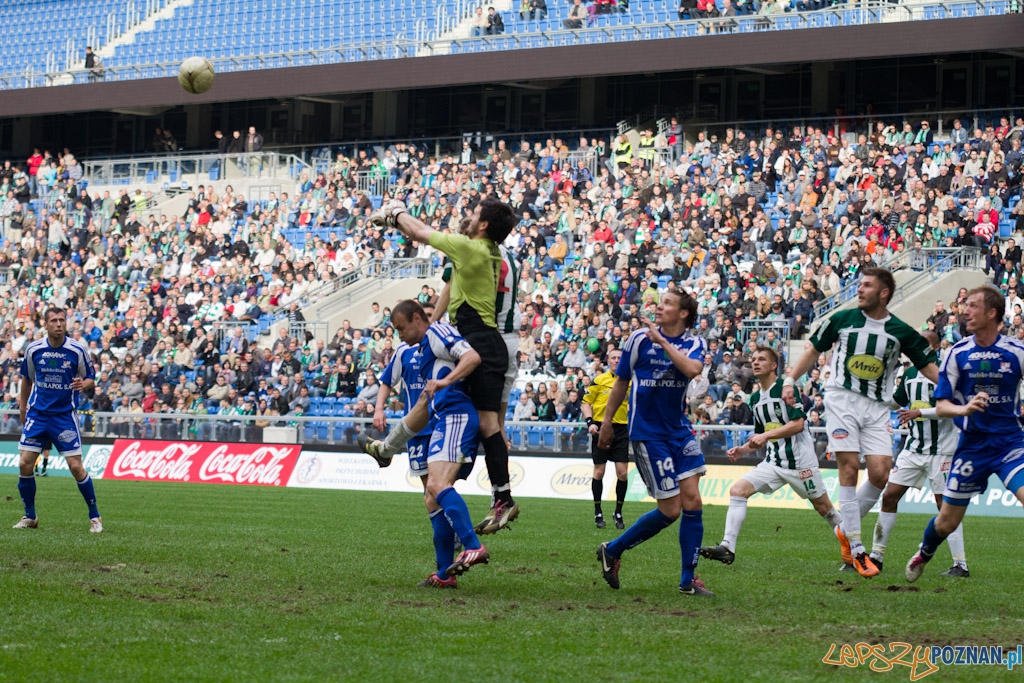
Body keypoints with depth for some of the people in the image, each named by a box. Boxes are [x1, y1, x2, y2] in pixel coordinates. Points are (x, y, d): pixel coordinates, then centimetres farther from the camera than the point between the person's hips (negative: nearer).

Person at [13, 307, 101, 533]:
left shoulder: (78, 350, -9)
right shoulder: (33, 349, -2)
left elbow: (91, 379, 1)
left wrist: (84, 384, -22)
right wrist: (23, 408, 16)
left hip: (65, 415, -2)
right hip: (37, 413, 2)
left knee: (76, 466, -7)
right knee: (25, 463, -5)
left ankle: (94, 516, 8)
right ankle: (30, 517, 12)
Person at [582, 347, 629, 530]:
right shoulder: (599, 380, -1)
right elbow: (586, 402, 2)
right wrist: (590, 422, -11)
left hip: (622, 430, 2)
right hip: (601, 428, -2)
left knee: (622, 472, -4)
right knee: (599, 472, 1)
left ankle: (618, 513, 11)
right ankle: (598, 513, 13)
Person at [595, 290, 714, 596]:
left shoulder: (695, 344, 0)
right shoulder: (639, 339, -4)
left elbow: (692, 368, -24)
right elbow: (621, 382, 7)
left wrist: (662, 341, -24)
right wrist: (607, 421, 12)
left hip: (679, 430, 4)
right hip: (647, 433, -4)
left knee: (692, 500, -4)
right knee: (670, 509, -6)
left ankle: (688, 580, 5)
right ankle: (612, 551, 12)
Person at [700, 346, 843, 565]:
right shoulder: (755, 398, 13)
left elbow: (798, 423, -18)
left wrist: (766, 435, -22)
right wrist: (742, 450, 5)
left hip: (800, 461, -6)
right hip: (773, 463, 6)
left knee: (825, 509, 2)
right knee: (737, 490, -12)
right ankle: (727, 548, -17)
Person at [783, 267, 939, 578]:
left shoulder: (901, 331, 3)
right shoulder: (842, 319, 3)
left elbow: (929, 367, 7)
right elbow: (814, 351, 13)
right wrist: (790, 380, 5)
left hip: (877, 407, 2)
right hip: (842, 399, -2)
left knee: (880, 474, -10)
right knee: (850, 467, -11)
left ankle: (846, 529, 15)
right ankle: (855, 549, -7)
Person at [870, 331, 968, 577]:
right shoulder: (909, 373, 11)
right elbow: (895, 401, 24)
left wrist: (920, 412, -22)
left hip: (941, 448, -7)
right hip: (914, 446, 7)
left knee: (945, 503, -7)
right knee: (889, 496, 2)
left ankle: (960, 564, -3)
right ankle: (876, 555, 10)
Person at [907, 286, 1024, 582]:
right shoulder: (958, 353, -3)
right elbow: (941, 406, -3)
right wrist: (965, 408, -23)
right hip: (972, 444, 1)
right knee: (947, 521, 9)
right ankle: (923, 555, 42)